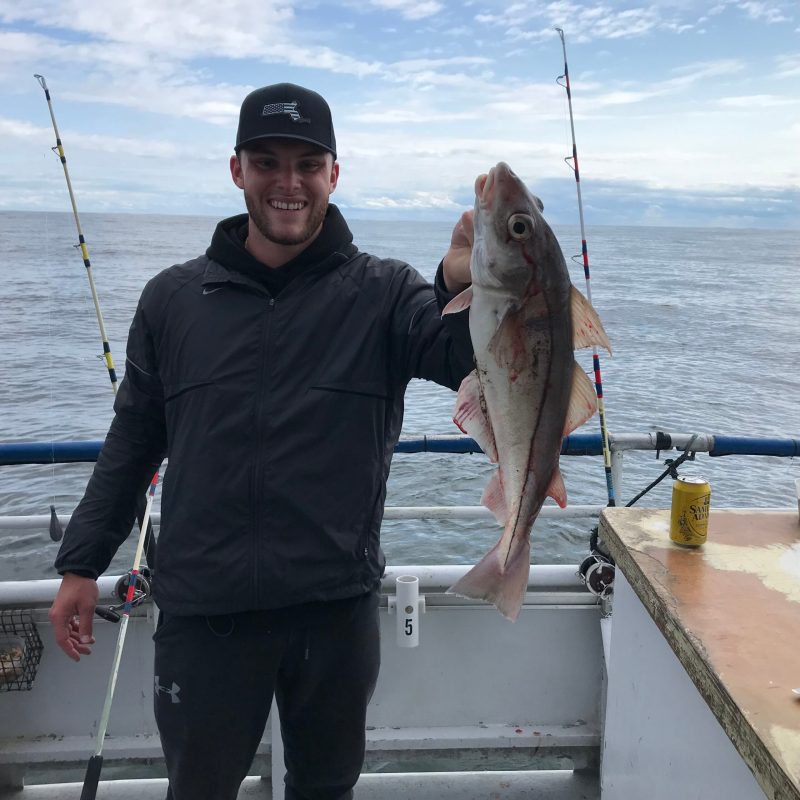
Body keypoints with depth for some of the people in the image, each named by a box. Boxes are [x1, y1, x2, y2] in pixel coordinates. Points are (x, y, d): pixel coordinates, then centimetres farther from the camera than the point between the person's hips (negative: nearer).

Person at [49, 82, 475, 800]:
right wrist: (81, 563, 8)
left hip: (337, 606, 0)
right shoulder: (174, 297, 4)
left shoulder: (383, 291, -3)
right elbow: (133, 438, 9)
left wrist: (462, 289, -40)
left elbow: (467, 360, -19)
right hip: (202, 609, 1)